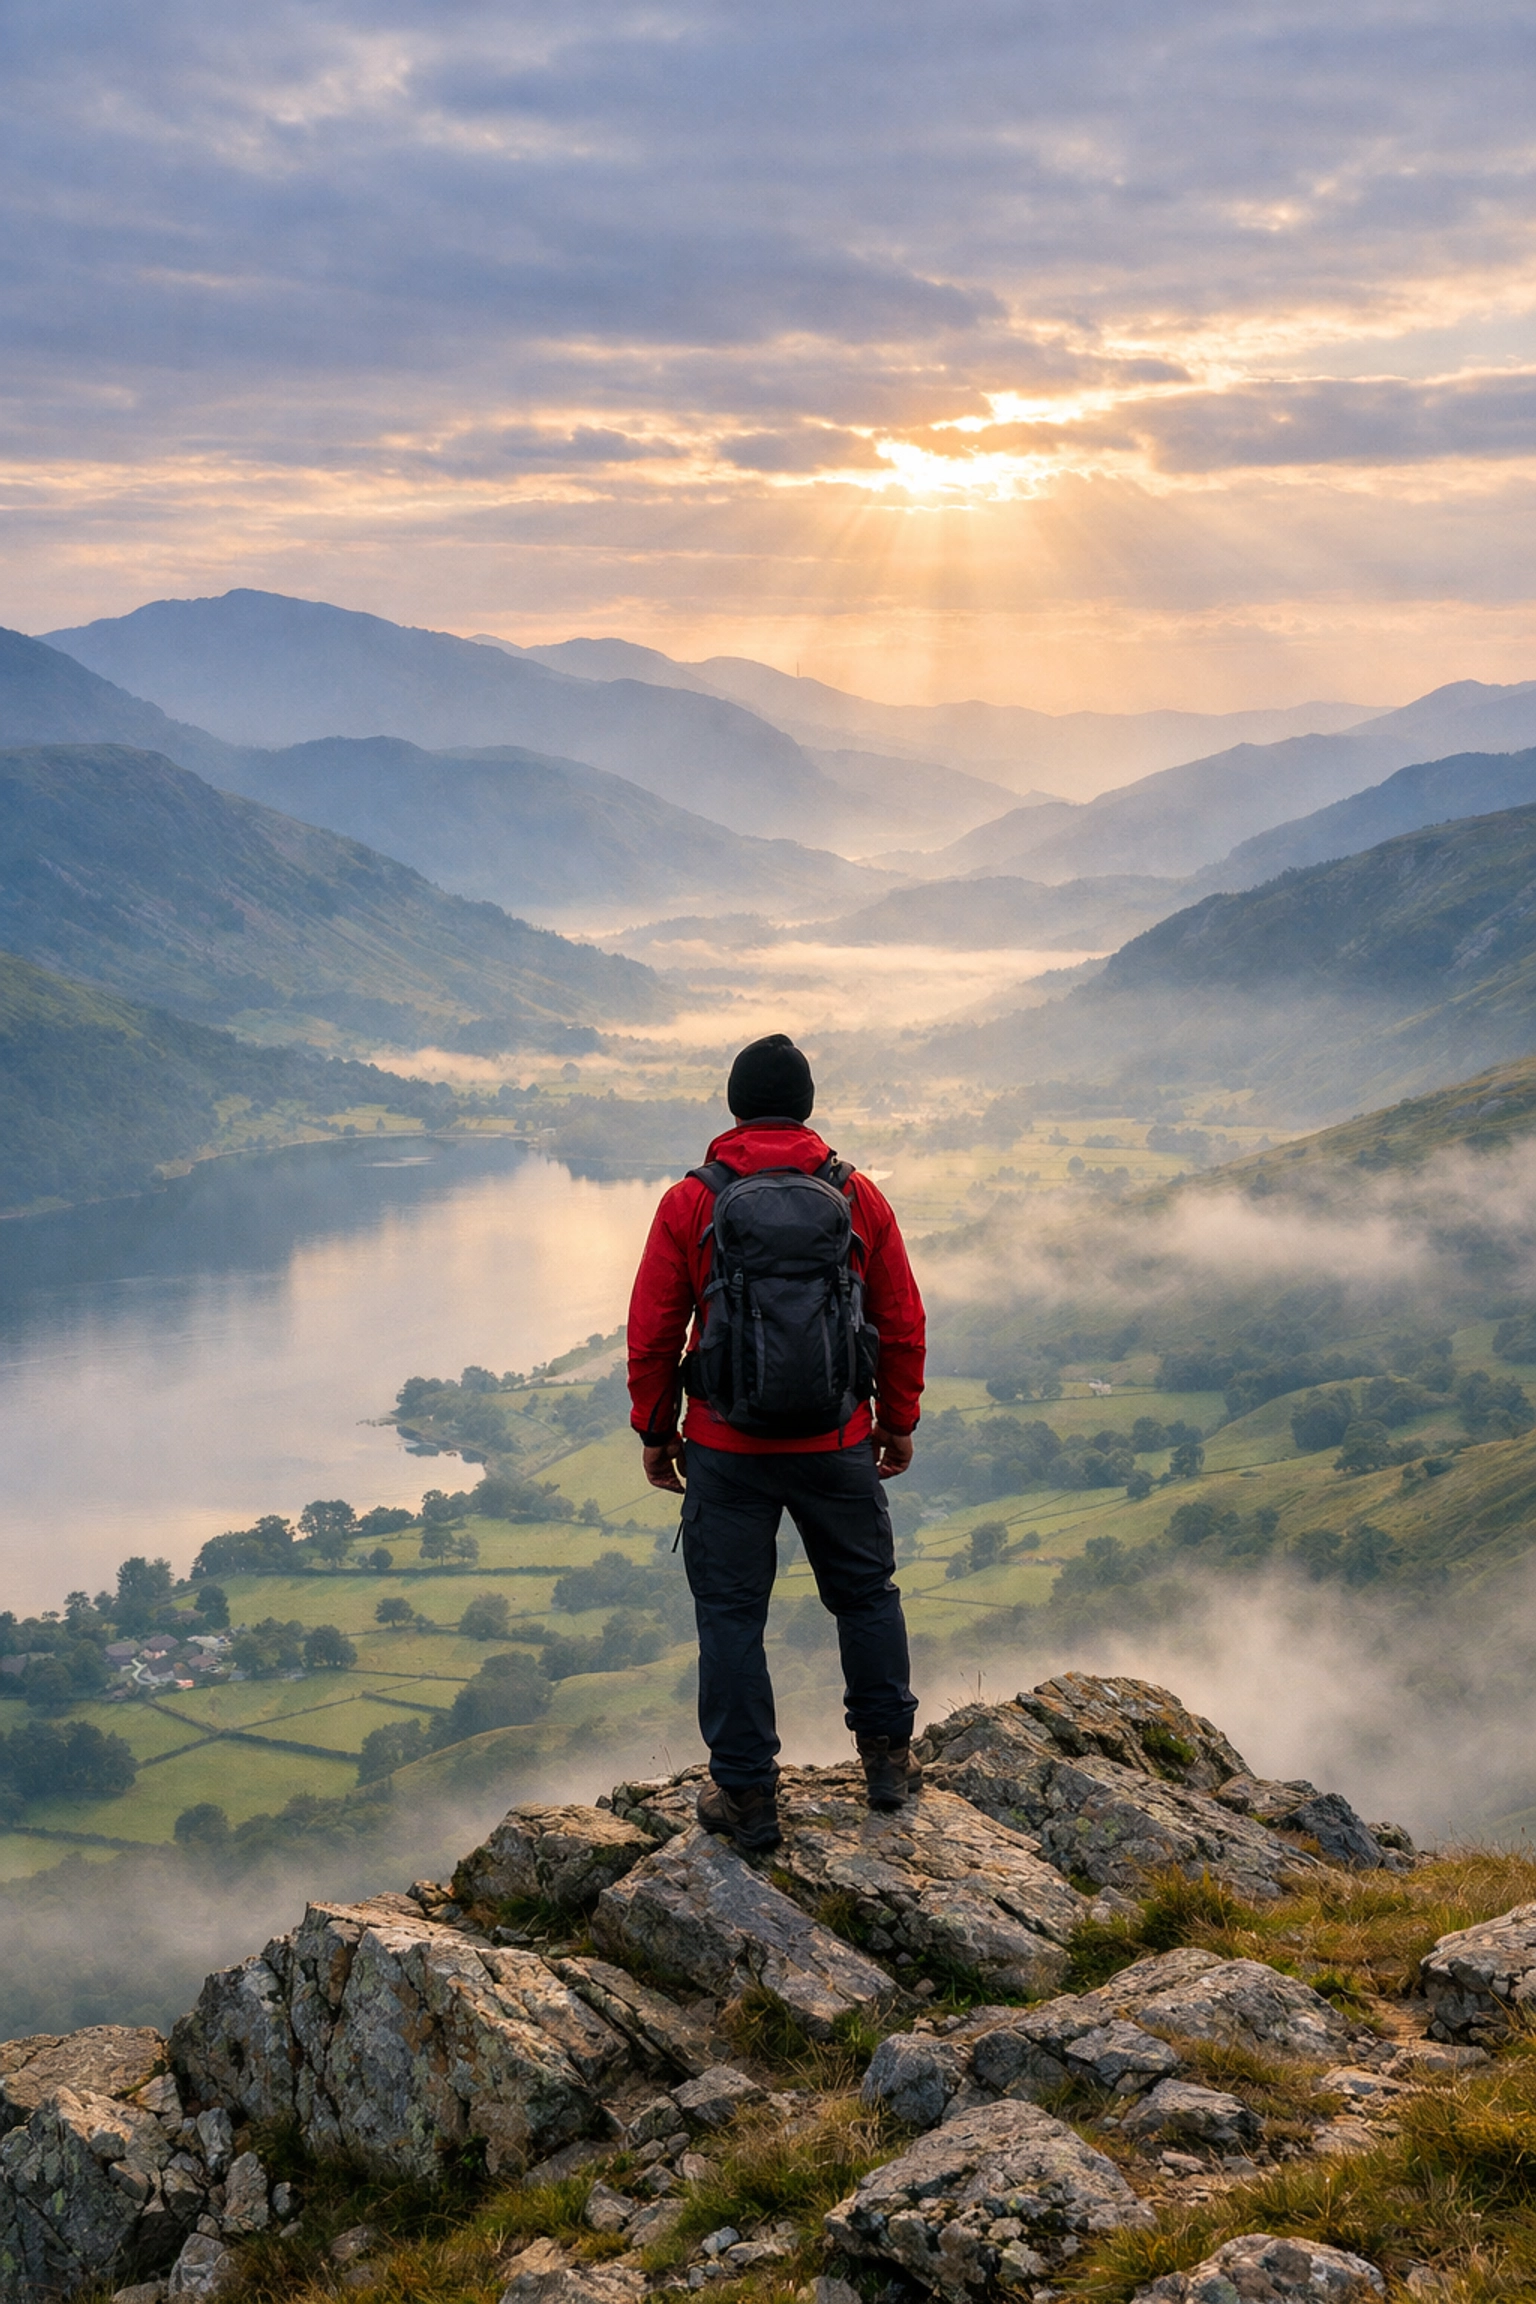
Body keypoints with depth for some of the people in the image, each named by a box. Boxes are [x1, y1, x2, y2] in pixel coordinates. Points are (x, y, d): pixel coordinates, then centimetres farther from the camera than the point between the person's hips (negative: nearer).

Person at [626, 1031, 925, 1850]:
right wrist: (898, 1422, 16)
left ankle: (746, 1794, 11)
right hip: (838, 1446, 2)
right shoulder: (858, 1198, -2)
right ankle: (887, 1757, 28)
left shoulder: (689, 1203, -6)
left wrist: (655, 1432, 10)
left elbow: (652, 1333, -2)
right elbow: (902, 1326, 4)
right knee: (866, 1592, 20)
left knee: (731, 1612, 8)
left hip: (725, 1448, -1)